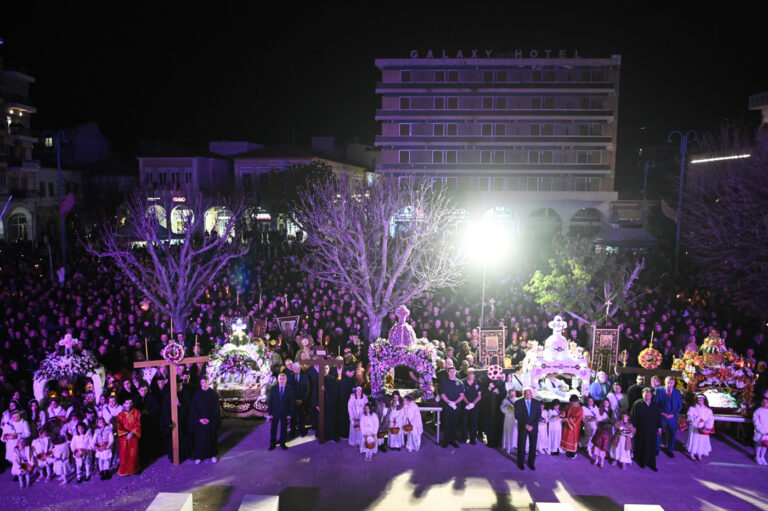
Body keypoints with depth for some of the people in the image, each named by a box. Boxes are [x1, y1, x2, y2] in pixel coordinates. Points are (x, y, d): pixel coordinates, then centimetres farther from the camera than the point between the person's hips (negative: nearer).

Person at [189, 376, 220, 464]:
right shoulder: (196, 394, 0)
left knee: (212, 437, 7)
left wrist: (210, 419, -13)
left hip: (211, 420, 0)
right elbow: (193, 408, -2)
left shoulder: (213, 393, -3)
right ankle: (199, 456, 14)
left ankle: (213, 454, 19)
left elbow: (216, 408, -4)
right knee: (199, 438, 2)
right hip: (199, 421, 0)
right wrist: (199, 419, -13)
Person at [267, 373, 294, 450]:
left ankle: (282, 443, 22)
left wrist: (290, 414, -5)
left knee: (284, 429, 7)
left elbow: (292, 403, 0)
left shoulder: (290, 390, -2)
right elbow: (269, 402, 0)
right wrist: (269, 413, -5)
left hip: (285, 414, 0)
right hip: (275, 413, 0)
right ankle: (272, 444, 19)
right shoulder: (273, 389, -1)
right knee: (273, 429, 6)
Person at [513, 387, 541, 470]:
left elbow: (538, 415, -1)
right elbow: (517, 416, -6)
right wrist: (525, 425, -15)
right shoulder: (518, 403, -3)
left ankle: (531, 463, 19)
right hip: (522, 428, -1)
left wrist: (532, 425, -13)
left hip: (533, 428, 1)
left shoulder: (537, 403, 2)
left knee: (533, 446, 4)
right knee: (521, 446, 4)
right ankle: (520, 463, 19)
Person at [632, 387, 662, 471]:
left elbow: (659, 416, 8)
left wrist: (659, 427, 6)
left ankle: (651, 463, 22)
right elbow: (633, 416, -8)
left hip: (652, 430, 3)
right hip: (641, 430, -3)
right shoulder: (637, 404, -9)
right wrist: (633, 427, -10)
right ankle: (641, 461, 26)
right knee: (641, 446, 9)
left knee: (652, 446, 9)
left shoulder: (655, 405, 2)